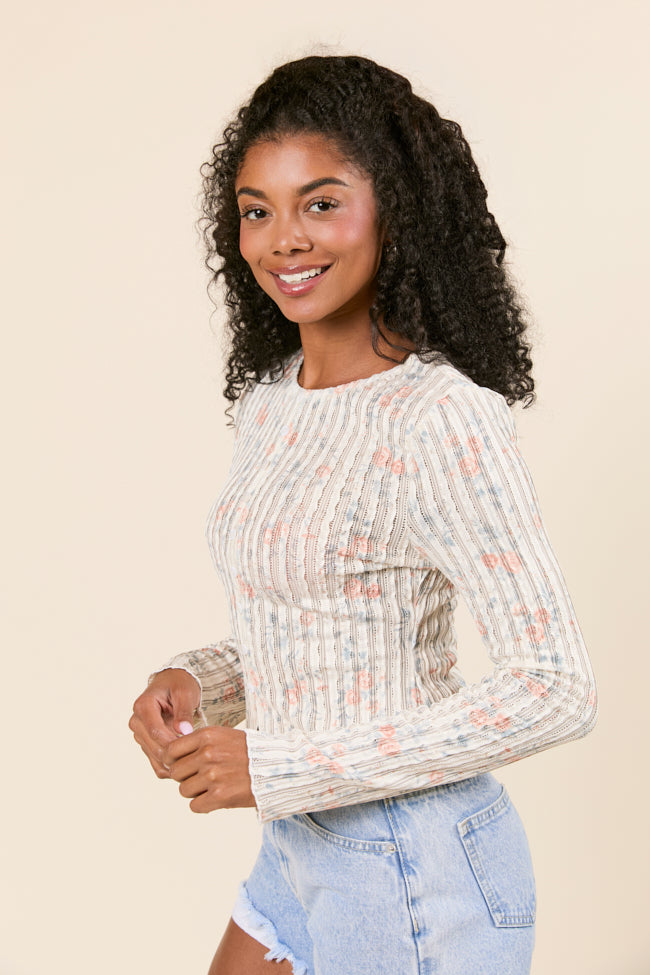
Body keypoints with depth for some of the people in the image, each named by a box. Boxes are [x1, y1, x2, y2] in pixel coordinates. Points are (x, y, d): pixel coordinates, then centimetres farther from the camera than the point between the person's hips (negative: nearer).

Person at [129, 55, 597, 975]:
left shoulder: (440, 419, -22)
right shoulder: (270, 396, 4)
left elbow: (555, 689, -24)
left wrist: (278, 768, -21)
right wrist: (191, 680, -5)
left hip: (412, 869, -7)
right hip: (300, 848, 7)